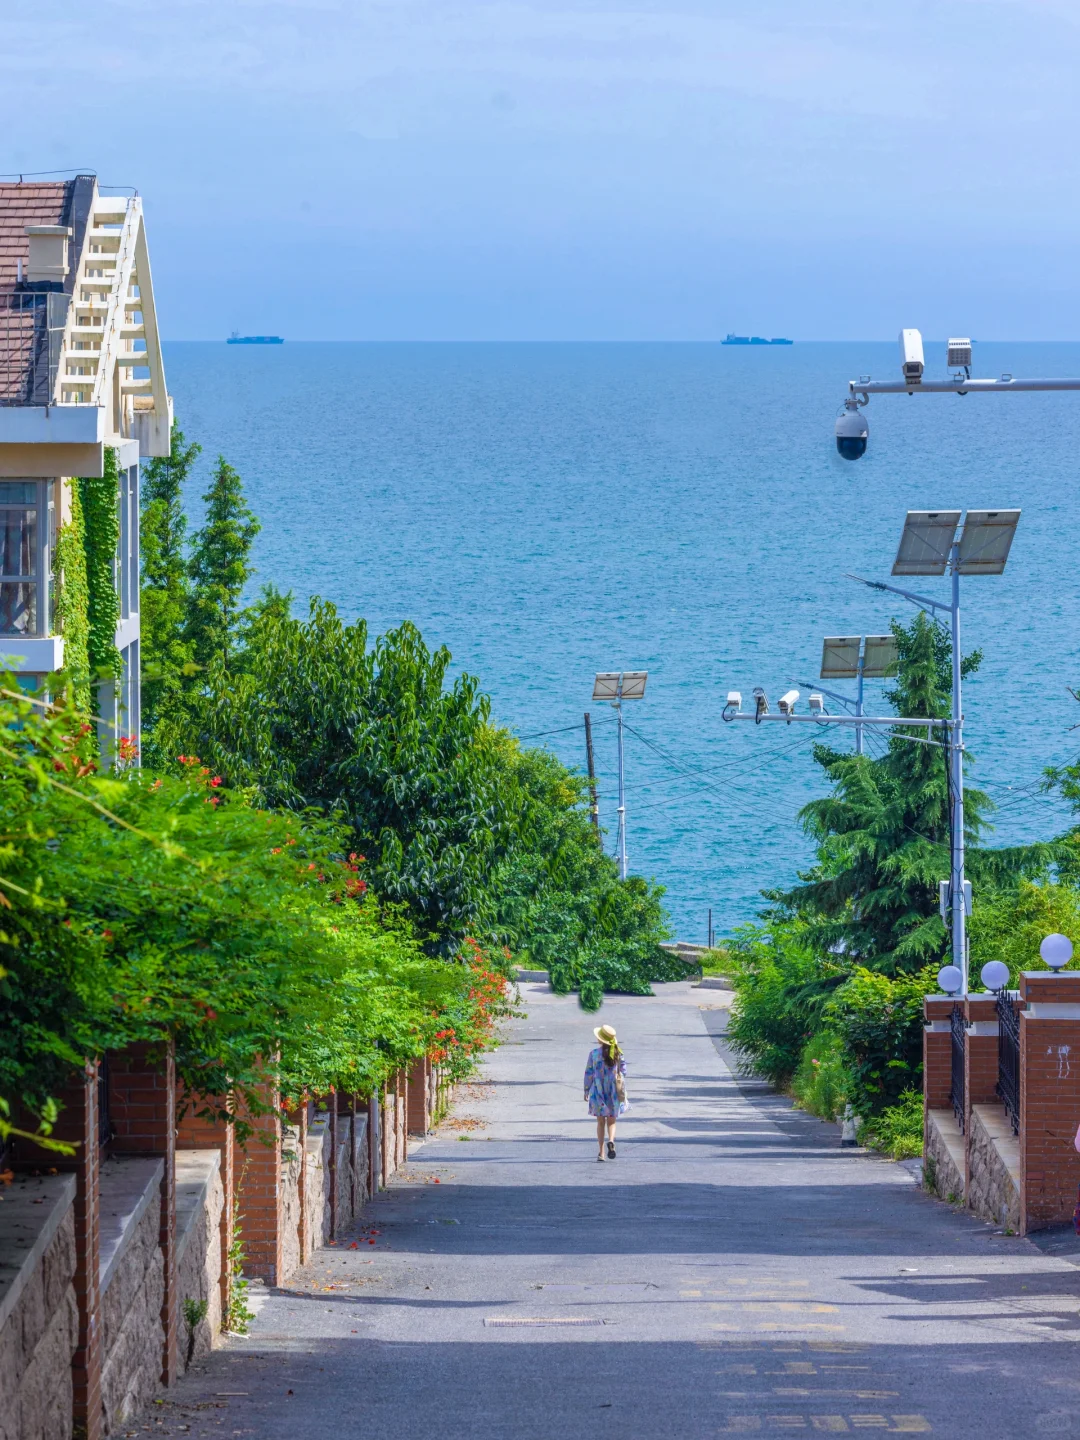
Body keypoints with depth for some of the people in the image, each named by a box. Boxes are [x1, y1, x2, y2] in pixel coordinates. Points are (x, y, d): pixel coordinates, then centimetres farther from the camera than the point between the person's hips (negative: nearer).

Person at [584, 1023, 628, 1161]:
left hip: (598, 1091, -1)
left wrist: (586, 1090, 6)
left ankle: (601, 1152, 5)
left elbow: (589, 1073, -5)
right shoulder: (618, 1054, -4)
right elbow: (623, 1071, 2)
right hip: (614, 1091, 1)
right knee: (611, 1121, 12)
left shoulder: (594, 1054, -9)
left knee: (600, 1122, 10)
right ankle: (611, 1140, -19)